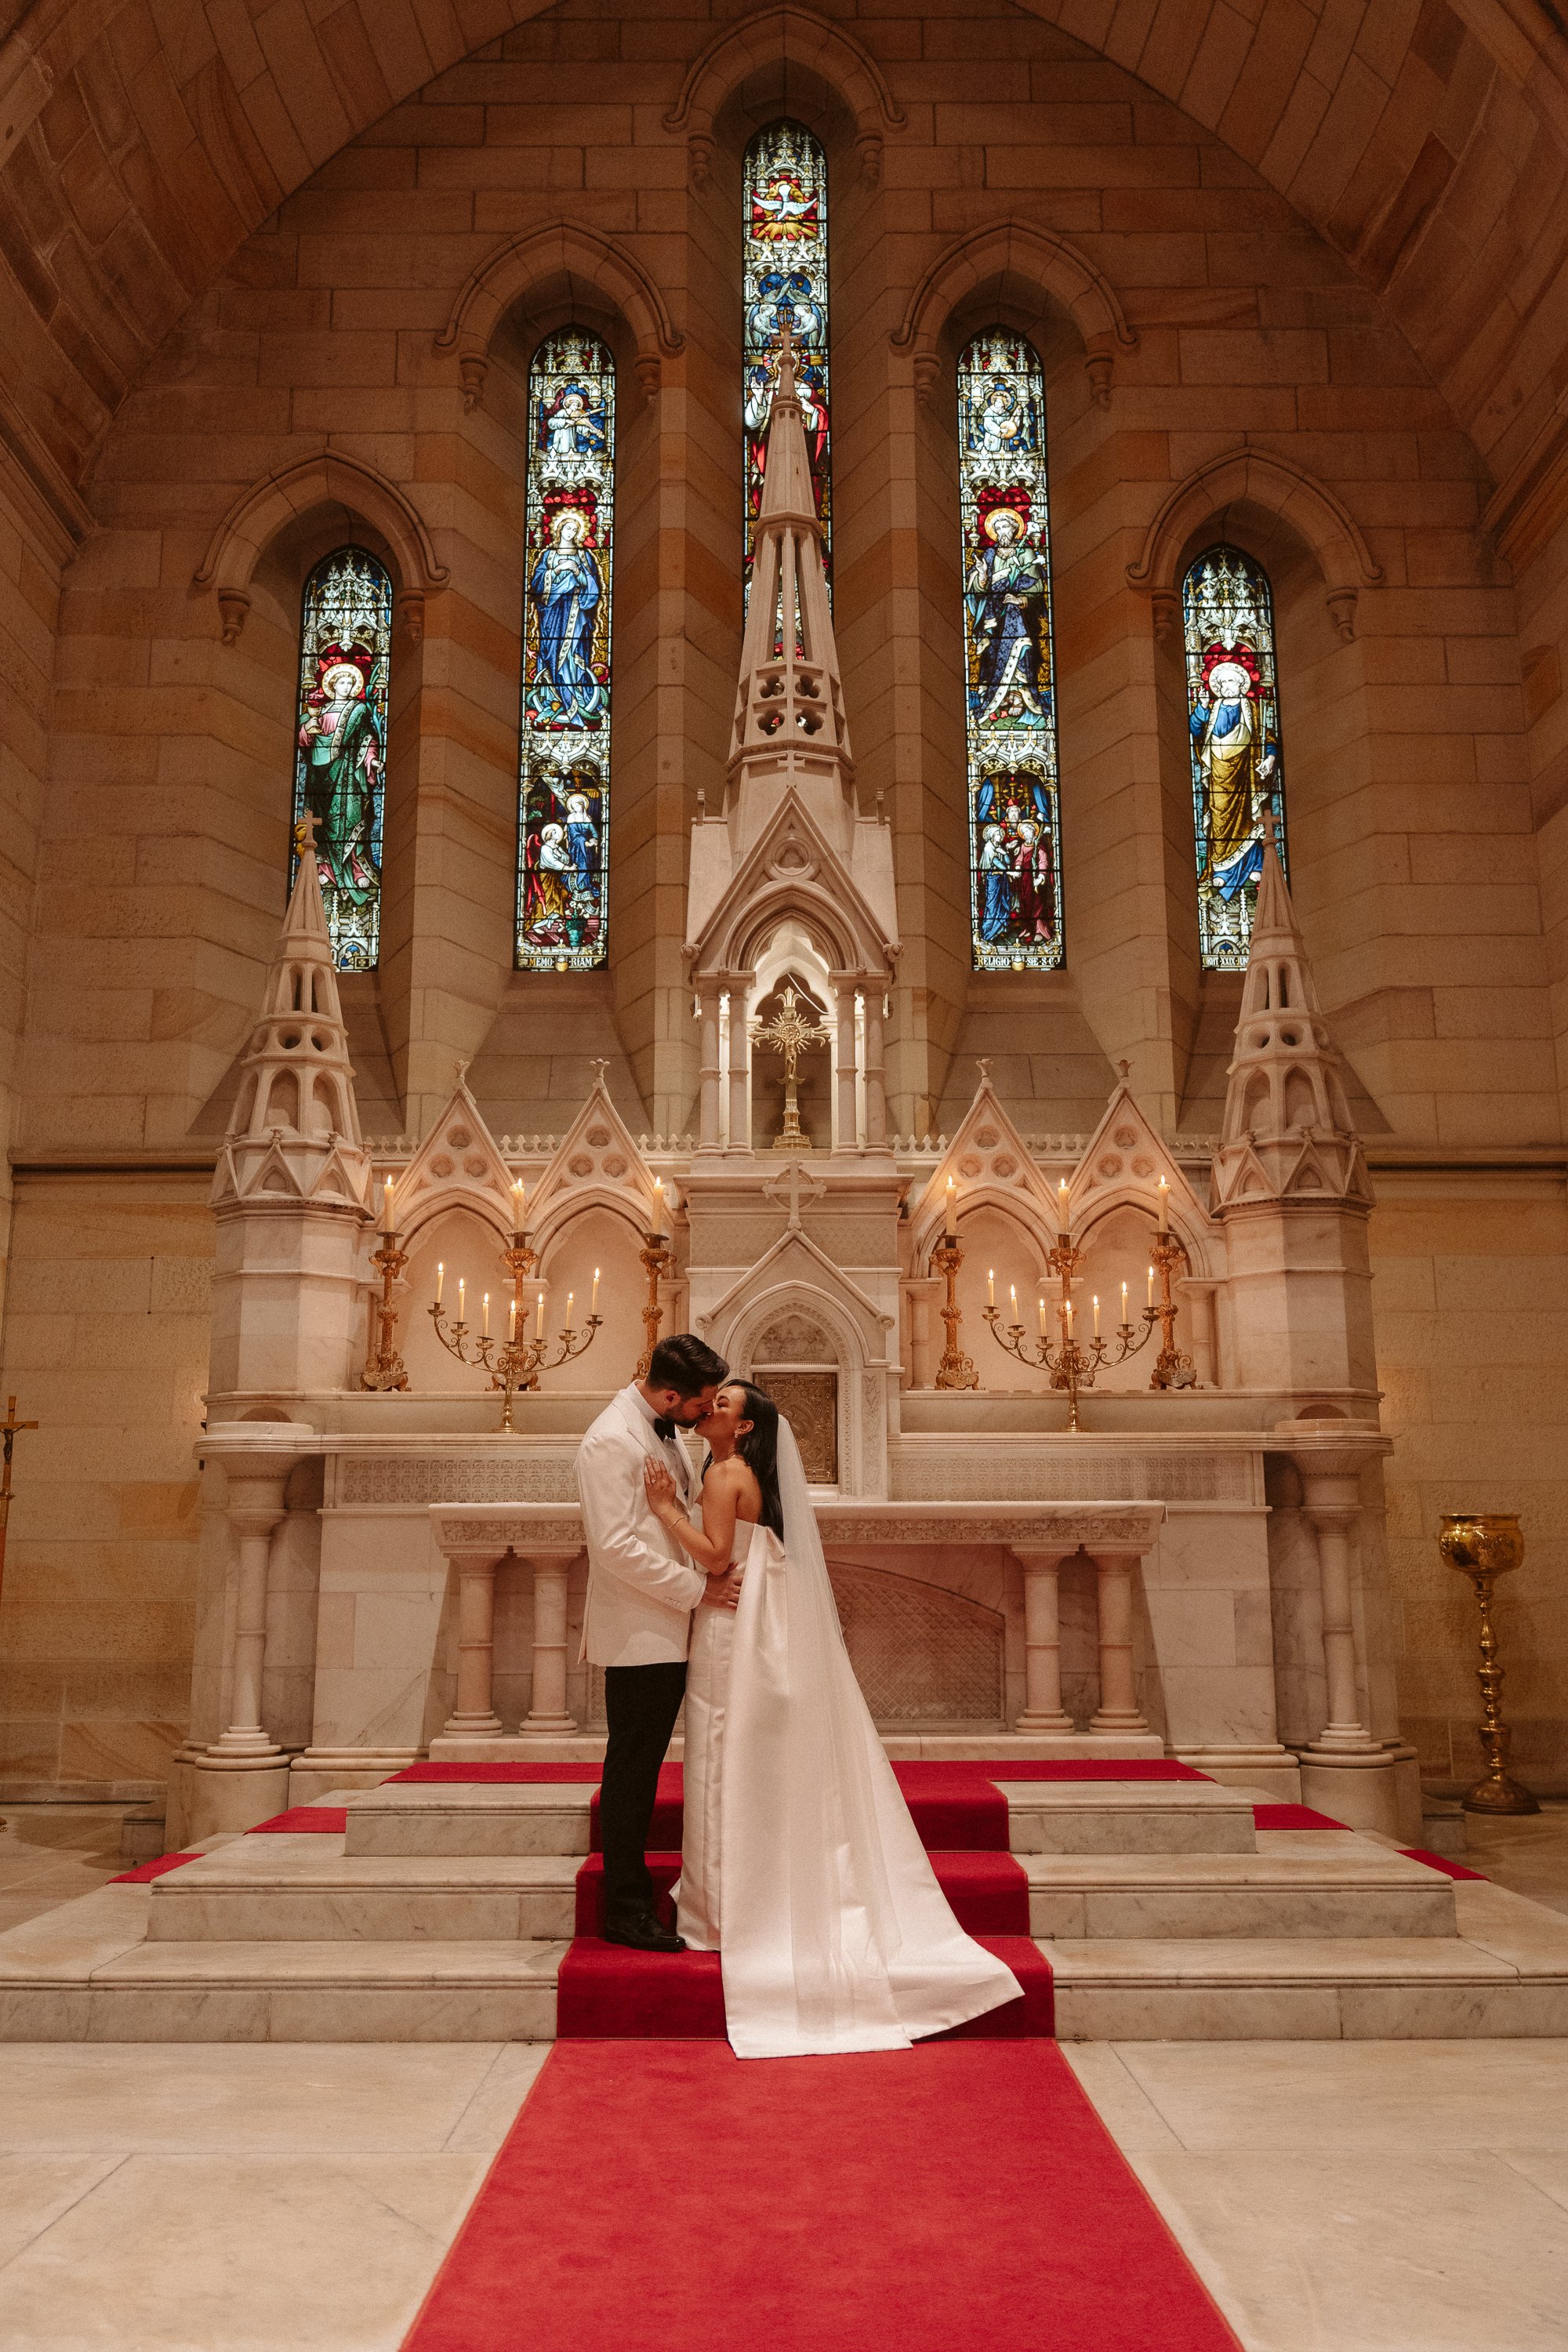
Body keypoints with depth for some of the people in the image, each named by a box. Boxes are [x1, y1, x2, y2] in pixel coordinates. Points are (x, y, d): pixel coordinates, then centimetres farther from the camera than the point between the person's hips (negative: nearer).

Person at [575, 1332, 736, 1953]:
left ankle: (635, 1897, 24)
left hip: (669, 1631, 9)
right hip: (638, 1635, -9)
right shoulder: (611, 1441, -17)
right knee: (631, 1773, -1)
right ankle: (625, 1913, 9)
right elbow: (616, 1546, -22)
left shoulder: (663, 1429, 12)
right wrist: (697, 1589, -18)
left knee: (641, 1771, 15)